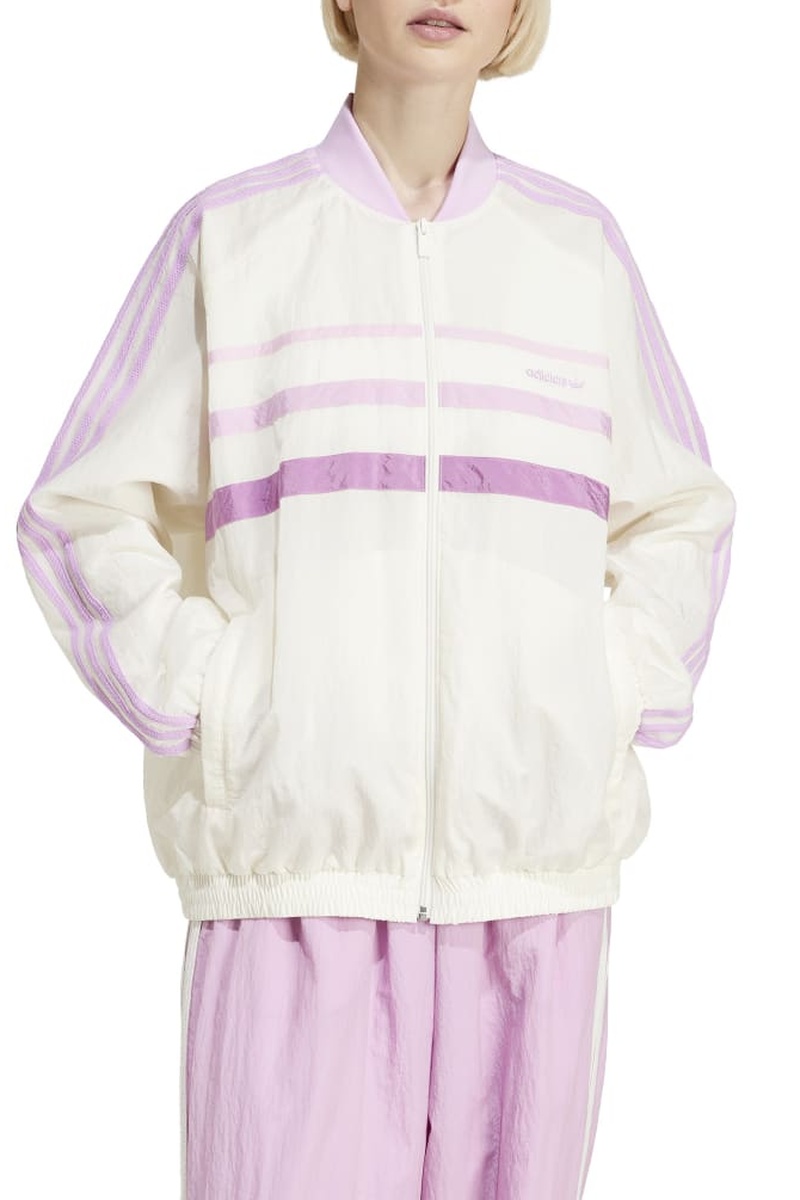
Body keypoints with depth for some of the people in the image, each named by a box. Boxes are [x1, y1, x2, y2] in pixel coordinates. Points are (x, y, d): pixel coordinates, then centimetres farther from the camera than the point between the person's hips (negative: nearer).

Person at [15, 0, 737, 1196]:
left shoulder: (581, 243, 11)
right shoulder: (227, 234, 5)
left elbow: (676, 516, 19)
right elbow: (84, 515, 7)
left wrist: (616, 711, 4)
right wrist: (206, 711, -5)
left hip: (535, 867, 2)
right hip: (299, 853, -2)